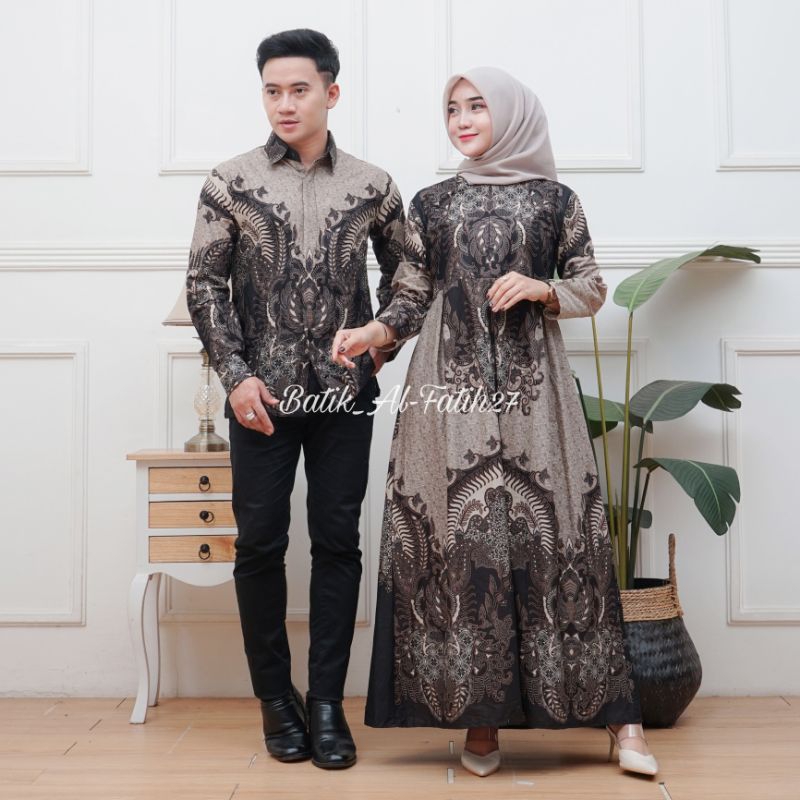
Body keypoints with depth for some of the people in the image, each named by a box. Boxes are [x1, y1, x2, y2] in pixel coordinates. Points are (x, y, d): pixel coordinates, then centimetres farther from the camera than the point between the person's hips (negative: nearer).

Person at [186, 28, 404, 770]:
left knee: (337, 542, 3)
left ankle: (327, 701, 14)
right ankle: (275, 696, 20)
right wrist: (235, 374, -8)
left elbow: (404, 271, 17)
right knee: (260, 543, 3)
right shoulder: (230, 182, 2)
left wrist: (383, 341, 5)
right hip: (262, 395, 0)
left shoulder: (372, 186, 5)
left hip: (345, 394, 1)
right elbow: (204, 284, 1)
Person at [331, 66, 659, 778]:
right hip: (450, 387, 1)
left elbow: (592, 288, 12)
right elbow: (413, 298, 10)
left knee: (550, 531, -4)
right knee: (458, 538, -2)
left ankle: (616, 712, 7)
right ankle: (480, 716, 9)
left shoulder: (555, 199, 10)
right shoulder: (431, 204, 13)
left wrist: (541, 288, -7)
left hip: (531, 387, -1)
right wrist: (372, 334, -7)